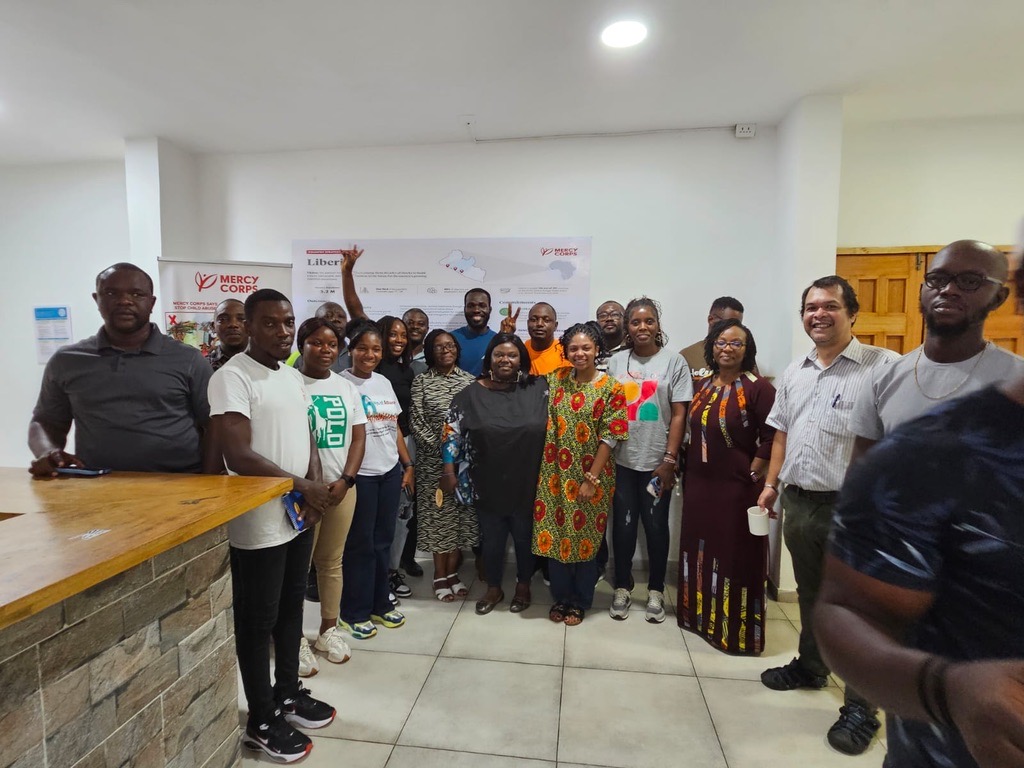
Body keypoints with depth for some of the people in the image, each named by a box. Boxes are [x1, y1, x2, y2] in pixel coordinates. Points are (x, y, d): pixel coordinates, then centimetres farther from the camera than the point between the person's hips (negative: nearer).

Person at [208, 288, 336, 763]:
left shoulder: (292, 376, 9)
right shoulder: (232, 377, -16)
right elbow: (238, 457, -23)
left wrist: (314, 487, -3)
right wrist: (304, 486, -18)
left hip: (299, 517, 8)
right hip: (258, 523, -7)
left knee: (291, 608, 20)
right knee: (257, 621, 8)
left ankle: (288, 693, 38)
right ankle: (261, 722, 26)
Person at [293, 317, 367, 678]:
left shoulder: (346, 387, 8)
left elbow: (358, 436, 7)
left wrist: (345, 480, -6)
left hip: (342, 486, 4)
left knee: (332, 561, 14)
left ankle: (328, 629, 28)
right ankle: (296, 638, 19)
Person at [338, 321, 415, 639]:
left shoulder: (384, 382, 10)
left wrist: (408, 464, 12)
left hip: (390, 472, 6)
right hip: (359, 475, -6)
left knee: (383, 541, 14)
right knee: (360, 544, 5)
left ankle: (380, 605, 29)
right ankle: (354, 613, 22)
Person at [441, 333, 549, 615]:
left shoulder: (538, 389, -5)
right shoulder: (471, 394, -5)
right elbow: (452, 432, -2)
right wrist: (449, 470, -4)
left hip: (526, 483, 0)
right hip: (487, 485, 0)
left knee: (525, 537, 17)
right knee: (491, 539, 15)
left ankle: (523, 586, 40)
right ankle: (493, 588, 37)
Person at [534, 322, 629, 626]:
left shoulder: (611, 388, -8)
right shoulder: (555, 379, 2)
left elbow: (609, 437, -11)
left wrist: (591, 478, -13)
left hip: (590, 475, -3)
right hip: (555, 473, 3)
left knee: (585, 538, 9)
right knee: (555, 535, 10)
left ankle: (580, 602, 30)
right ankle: (560, 598, 31)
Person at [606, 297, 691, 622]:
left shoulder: (674, 361, -2)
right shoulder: (616, 361, 5)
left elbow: (679, 414, -4)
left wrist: (669, 460, -9)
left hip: (657, 461, -2)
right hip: (622, 460, 2)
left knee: (656, 527, 9)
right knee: (623, 525, 10)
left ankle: (656, 591, 27)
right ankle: (622, 588, 26)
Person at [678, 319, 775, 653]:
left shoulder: (757, 387, -11)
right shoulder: (703, 386, 8)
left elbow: (772, 436, -13)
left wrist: (754, 473, -13)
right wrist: (687, 470, 9)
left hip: (737, 487, -6)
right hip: (699, 484, 6)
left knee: (736, 556, 5)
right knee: (701, 551, 16)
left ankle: (737, 630, 21)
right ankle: (701, 616, 34)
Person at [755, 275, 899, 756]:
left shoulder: (883, 366, -10)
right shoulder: (794, 373, 10)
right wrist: (771, 484, 11)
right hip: (798, 501, 6)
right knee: (809, 594, 21)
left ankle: (860, 709, 20)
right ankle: (811, 667, 41)